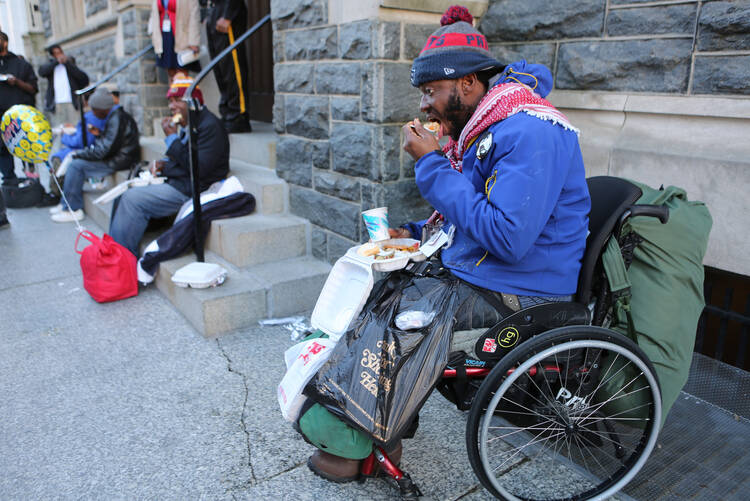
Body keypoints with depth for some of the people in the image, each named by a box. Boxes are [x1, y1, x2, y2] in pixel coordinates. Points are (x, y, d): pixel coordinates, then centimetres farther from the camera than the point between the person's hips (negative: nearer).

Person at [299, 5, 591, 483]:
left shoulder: (529, 132, -21)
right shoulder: (484, 126, 11)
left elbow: (507, 236, -31)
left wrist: (433, 164, -23)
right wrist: (414, 234, 4)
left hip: (512, 295, -10)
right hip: (473, 273, 10)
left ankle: (358, 447, 10)